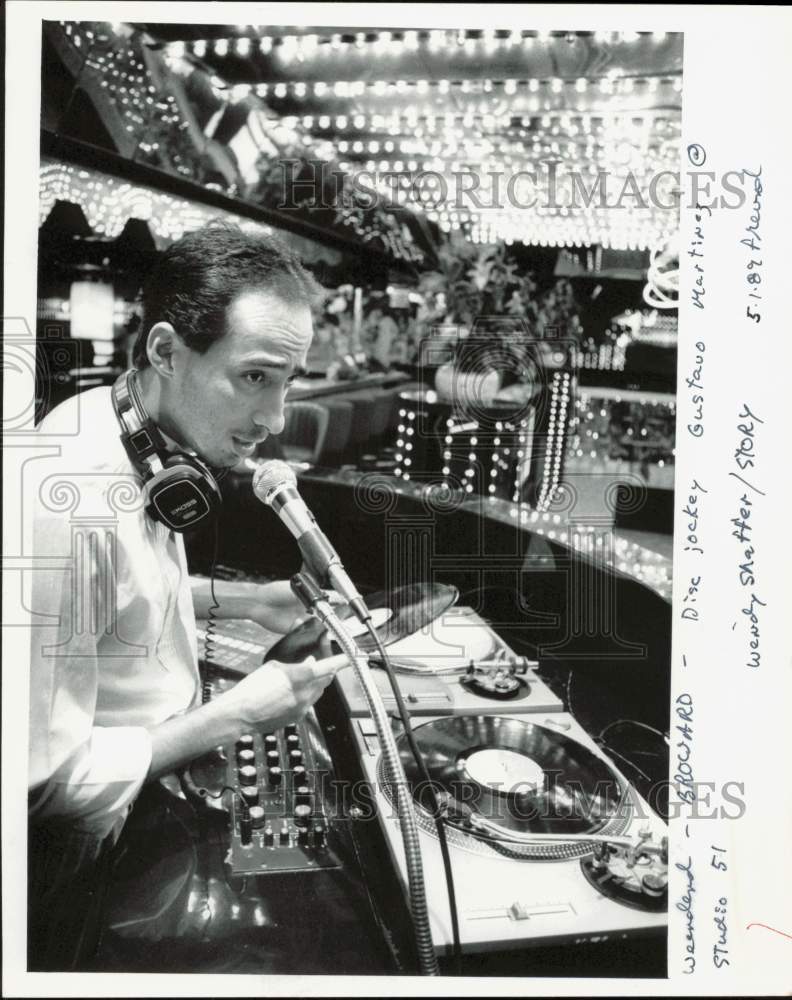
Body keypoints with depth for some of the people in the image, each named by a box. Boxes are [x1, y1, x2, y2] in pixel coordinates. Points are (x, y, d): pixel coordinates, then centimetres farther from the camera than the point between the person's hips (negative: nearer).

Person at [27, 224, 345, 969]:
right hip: (88, 843, -8)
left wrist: (241, 600, 0)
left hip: (150, 783, 8)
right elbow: (48, 778, -30)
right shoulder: (71, 504, -36)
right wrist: (236, 716, -25)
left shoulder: (144, 439, -6)